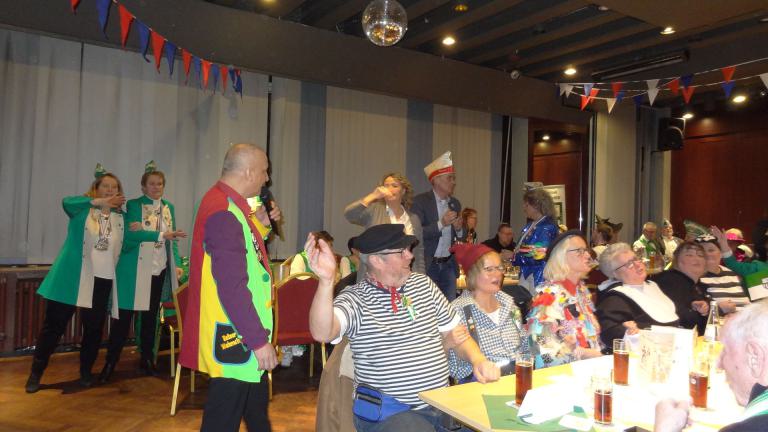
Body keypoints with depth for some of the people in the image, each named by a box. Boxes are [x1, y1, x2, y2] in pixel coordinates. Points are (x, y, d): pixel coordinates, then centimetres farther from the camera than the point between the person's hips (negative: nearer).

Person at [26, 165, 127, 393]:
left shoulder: (120, 218, 10)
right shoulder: (83, 210, 0)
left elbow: (123, 246, 15)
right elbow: (67, 201, -24)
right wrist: (100, 202, -35)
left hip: (103, 280, 3)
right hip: (71, 277, -3)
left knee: (94, 329, 10)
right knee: (54, 325, 3)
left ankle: (86, 371, 28)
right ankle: (36, 373, 17)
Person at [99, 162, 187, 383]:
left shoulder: (169, 208, 11)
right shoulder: (133, 205, -3)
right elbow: (131, 234, -18)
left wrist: (177, 265, 2)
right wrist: (161, 235, -23)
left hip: (159, 270, 5)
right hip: (135, 270, -4)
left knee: (151, 316, 14)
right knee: (124, 315, 0)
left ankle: (147, 359, 25)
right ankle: (110, 362, 11)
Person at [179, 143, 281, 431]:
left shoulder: (226, 203, 8)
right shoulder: (223, 212, -24)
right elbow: (232, 287, -28)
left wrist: (260, 224, 9)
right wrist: (259, 340, -25)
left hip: (243, 331, 10)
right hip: (233, 334, -10)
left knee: (256, 407, 27)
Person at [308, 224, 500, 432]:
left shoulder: (424, 284, 9)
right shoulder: (356, 299, -10)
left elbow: (455, 330, 15)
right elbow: (322, 333, -29)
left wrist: (478, 360, -4)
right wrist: (326, 281, -44)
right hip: (387, 412, -6)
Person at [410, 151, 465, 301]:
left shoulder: (455, 203, 10)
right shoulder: (420, 201, -8)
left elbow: (460, 237, 15)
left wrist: (459, 229, -7)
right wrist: (441, 224, -22)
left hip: (449, 265, 5)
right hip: (427, 265, -5)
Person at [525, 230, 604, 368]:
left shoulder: (582, 289, 13)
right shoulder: (549, 293, -12)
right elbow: (543, 343, -19)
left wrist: (600, 353, 5)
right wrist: (585, 353, -15)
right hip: (560, 370, -7)